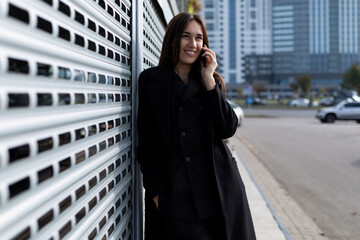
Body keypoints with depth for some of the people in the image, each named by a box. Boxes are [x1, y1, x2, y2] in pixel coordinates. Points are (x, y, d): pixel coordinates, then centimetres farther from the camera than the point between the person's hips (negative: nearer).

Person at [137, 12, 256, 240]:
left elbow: (227, 130, -3)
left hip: (218, 187, 3)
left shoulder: (212, 81, 11)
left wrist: (209, 80, -6)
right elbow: (145, 141, 1)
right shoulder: (151, 80, 3)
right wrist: (155, 191, -3)